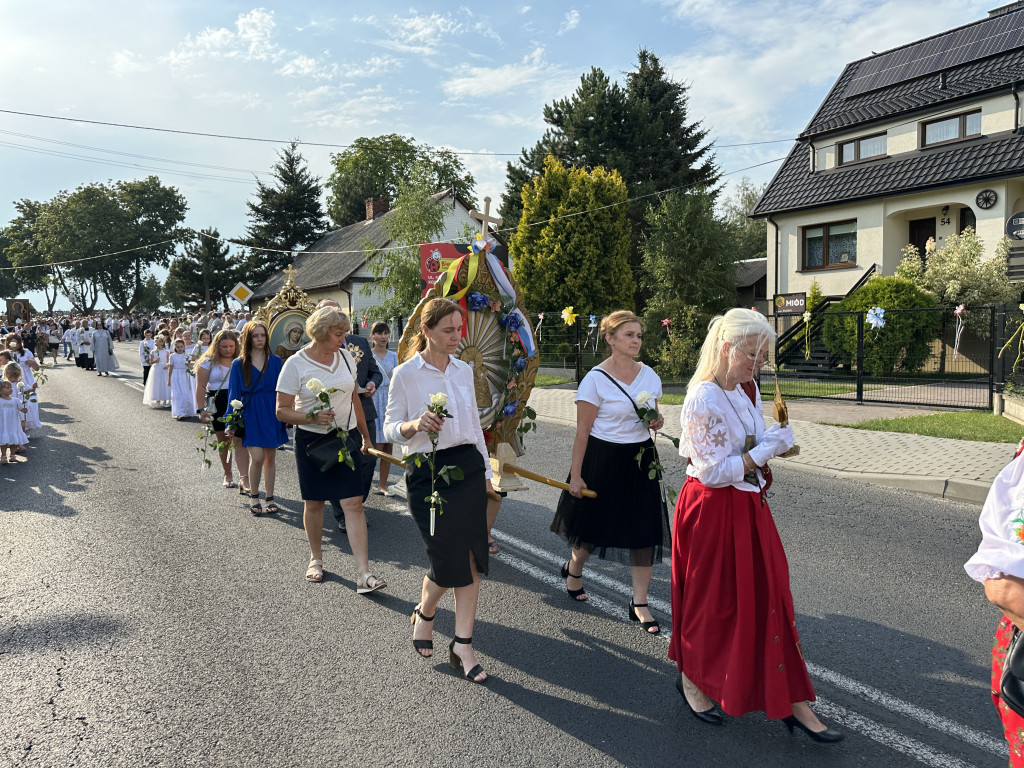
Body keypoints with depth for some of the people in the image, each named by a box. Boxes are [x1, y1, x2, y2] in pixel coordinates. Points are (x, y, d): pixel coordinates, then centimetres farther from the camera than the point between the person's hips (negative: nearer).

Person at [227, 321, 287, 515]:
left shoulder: (275, 361, 4)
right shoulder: (239, 364, 1)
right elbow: (234, 394, 2)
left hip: (272, 413, 2)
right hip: (251, 414, -2)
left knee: (270, 458, 7)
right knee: (257, 457, -10)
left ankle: (270, 498, 19)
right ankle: (253, 497, 11)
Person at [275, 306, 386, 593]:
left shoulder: (345, 357, 5)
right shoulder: (296, 364, -9)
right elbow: (282, 411, -9)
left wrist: (365, 435, 19)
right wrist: (312, 417, -26)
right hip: (312, 440, -2)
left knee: (354, 503, -6)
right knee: (314, 503, 10)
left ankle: (363, 573, -7)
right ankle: (316, 558, 33)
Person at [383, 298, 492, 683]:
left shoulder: (464, 370, 10)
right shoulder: (406, 374, -5)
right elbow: (390, 429, -3)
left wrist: (485, 471, 15)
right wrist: (415, 425, -25)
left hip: (468, 467, 5)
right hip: (428, 473, -5)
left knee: (471, 560, 3)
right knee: (447, 561, -1)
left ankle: (463, 646, 15)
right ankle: (423, 616, 32)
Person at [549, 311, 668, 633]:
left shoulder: (649, 375, 4)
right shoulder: (595, 380, -12)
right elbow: (582, 433, -10)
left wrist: (657, 423, -5)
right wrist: (575, 475, -10)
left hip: (641, 460, 5)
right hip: (604, 459, -4)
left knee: (645, 530, 1)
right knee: (594, 524, 11)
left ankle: (639, 603, 14)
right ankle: (573, 569, 43)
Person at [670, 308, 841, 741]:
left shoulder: (746, 388, 5)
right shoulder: (704, 400, -22)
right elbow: (714, 473, -22)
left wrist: (774, 442, -2)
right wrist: (766, 450, -19)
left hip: (748, 506, 8)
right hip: (713, 511, -8)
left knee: (770, 597, 11)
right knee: (711, 600, 9)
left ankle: (790, 700, 22)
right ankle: (692, 678, 33)